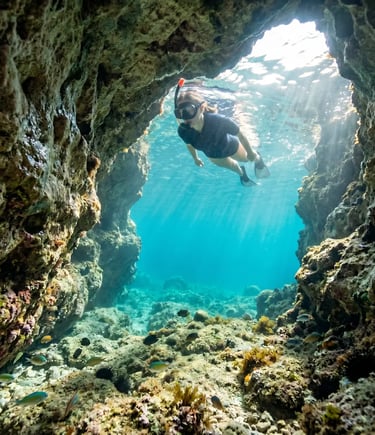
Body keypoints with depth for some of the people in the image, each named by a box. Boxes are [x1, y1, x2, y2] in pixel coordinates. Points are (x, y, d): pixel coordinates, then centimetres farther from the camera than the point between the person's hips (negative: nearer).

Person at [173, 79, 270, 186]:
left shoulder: (218, 121, -47)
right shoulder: (183, 131, -37)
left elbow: (240, 134, -27)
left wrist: (250, 152, -12)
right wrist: (195, 158, 8)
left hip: (231, 147, -3)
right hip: (212, 155, 3)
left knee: (246, 158, 30)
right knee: (229, 165, 33)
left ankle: (258, 158, 67)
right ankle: (242, 173, 69)